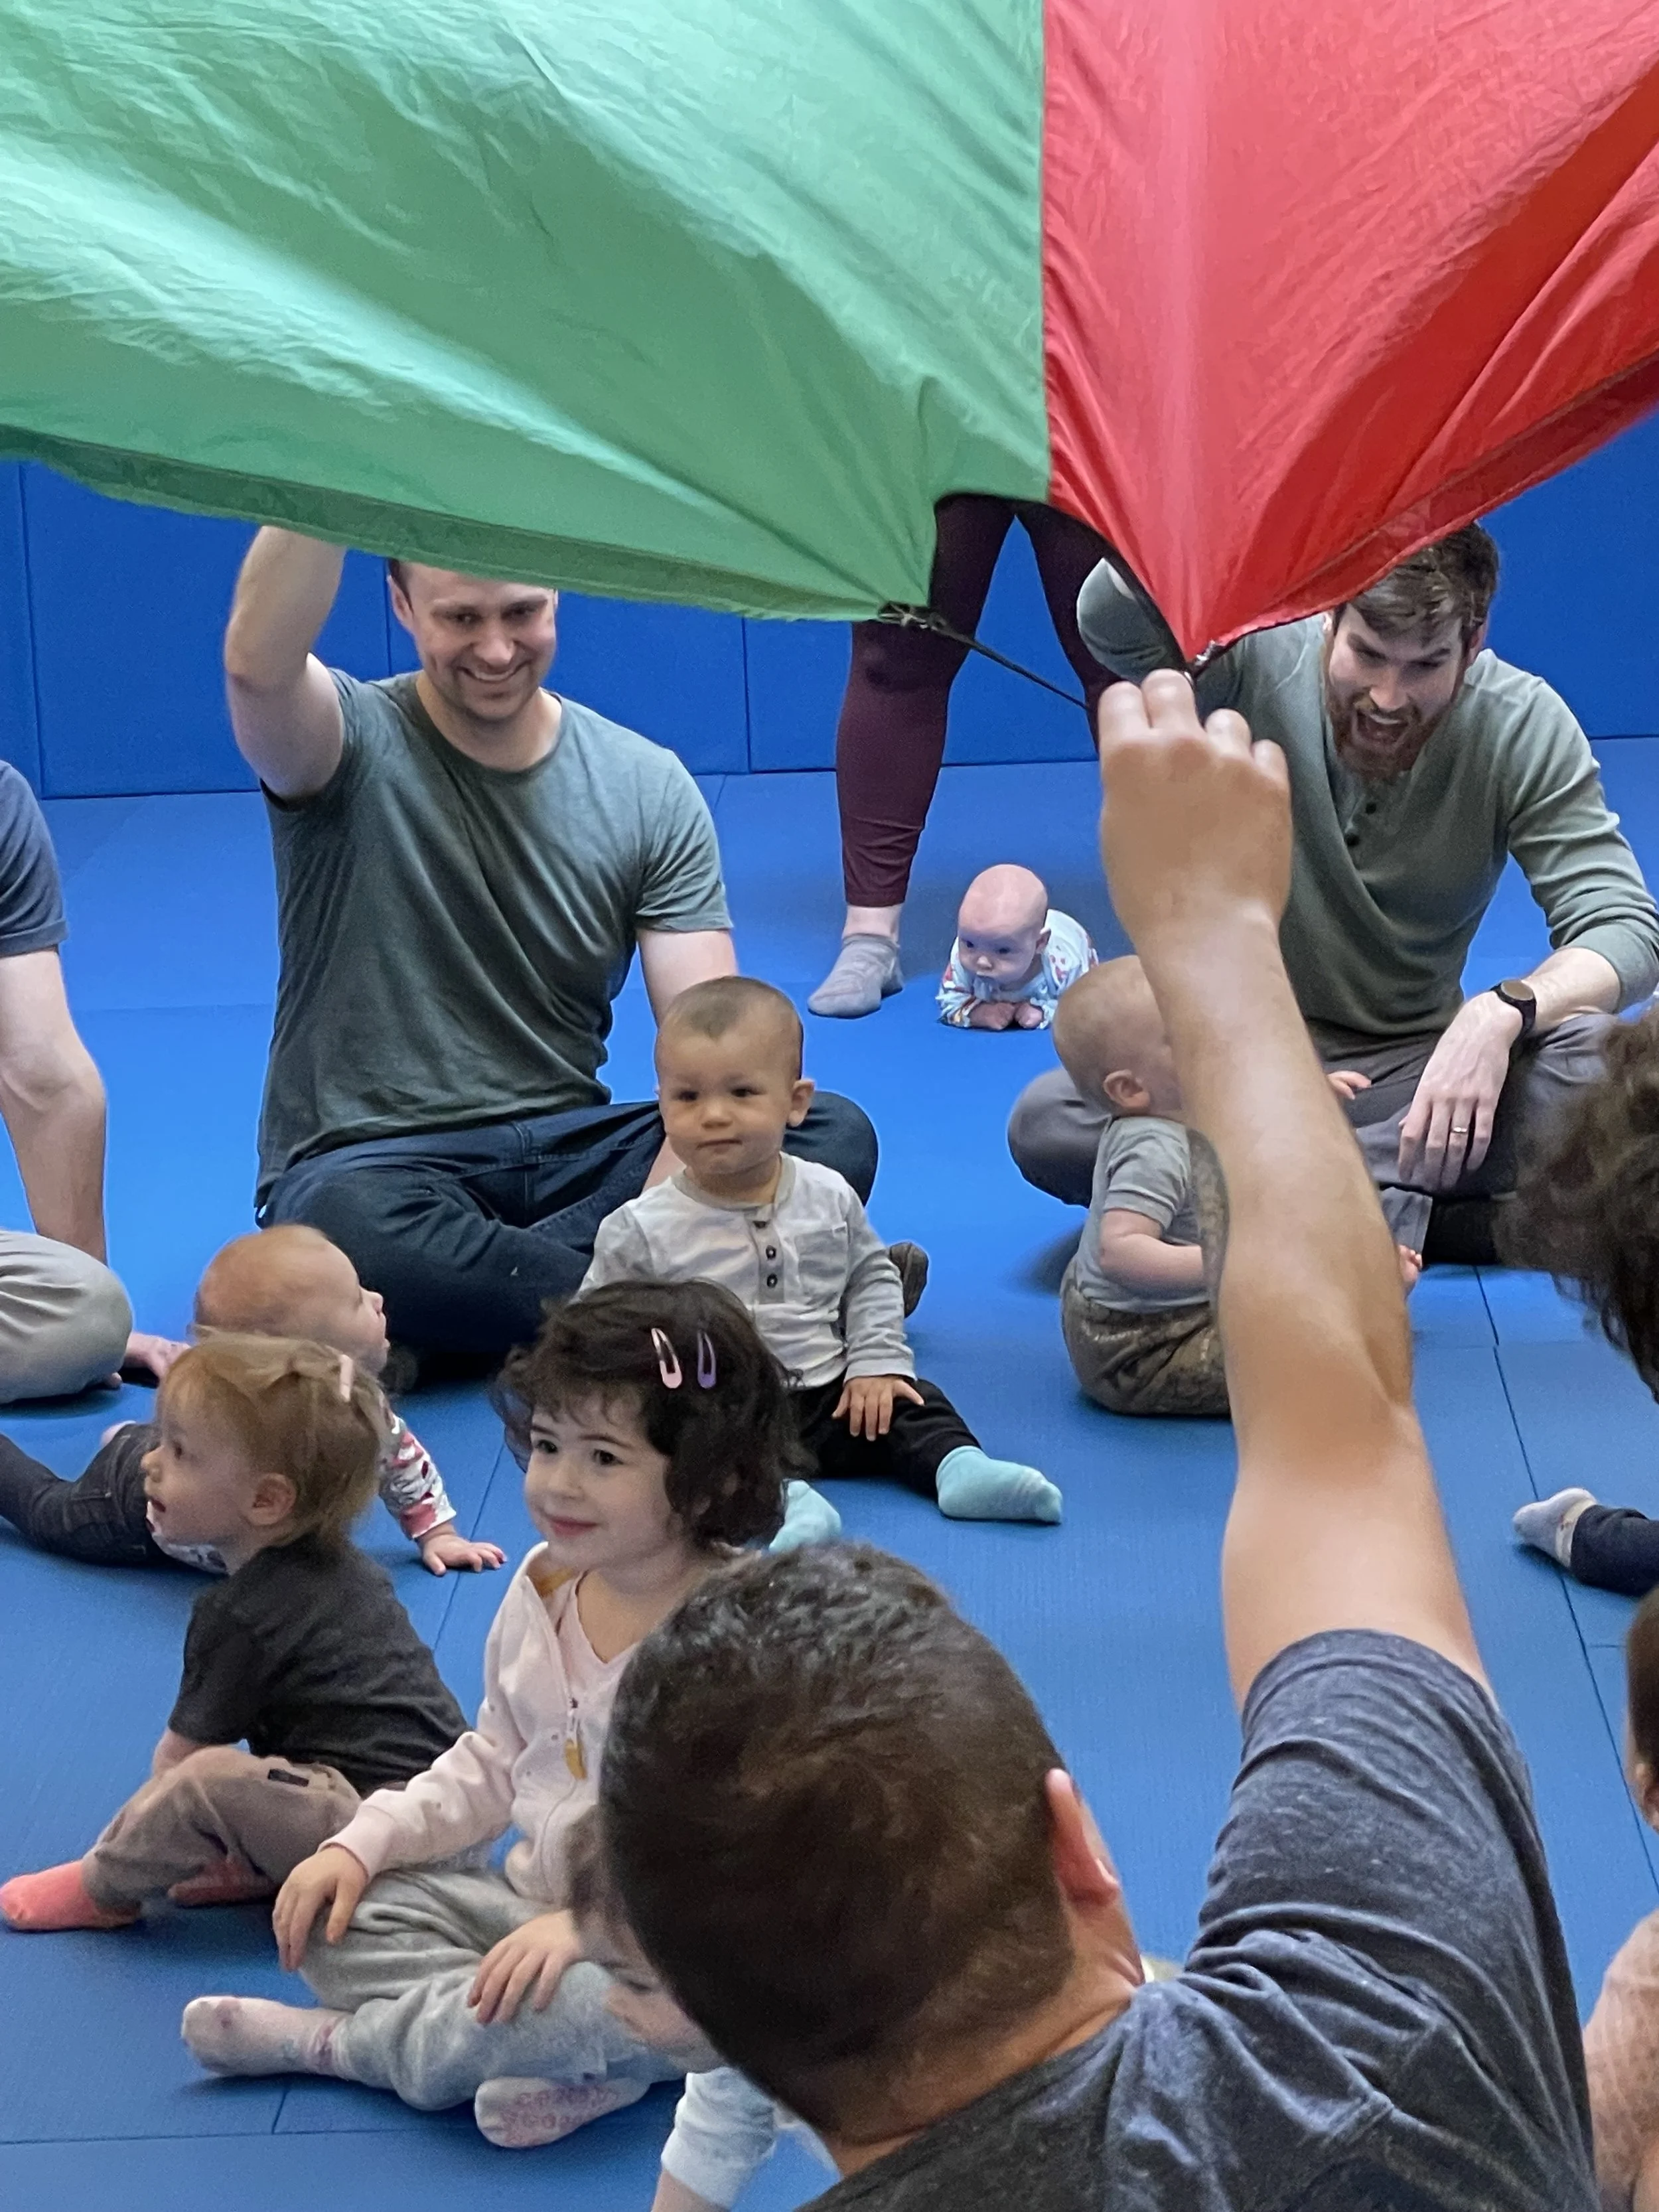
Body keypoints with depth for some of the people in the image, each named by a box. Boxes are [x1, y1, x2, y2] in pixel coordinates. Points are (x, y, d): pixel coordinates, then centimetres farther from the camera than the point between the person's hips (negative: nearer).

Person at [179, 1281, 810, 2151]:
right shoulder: (542, 1591, 3)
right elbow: (493, 1766, 16)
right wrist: (363, 1843, 2)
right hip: (537, 1901, 8)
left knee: (595, 2002, -38)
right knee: (337, 1915, -6)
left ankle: (336, 2044, -12)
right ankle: (572, 2066, -22)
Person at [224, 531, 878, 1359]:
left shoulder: (649, 789, 3)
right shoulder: (357, 747, -5)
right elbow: (259, 665, -31)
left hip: (571, 1150, 4)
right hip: (371, 1161, -3)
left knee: (835, 1135, -22)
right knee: (349, 1229, -41)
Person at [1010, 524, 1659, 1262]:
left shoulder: (1526, 726, -12)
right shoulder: (1260, 655, -15)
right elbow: (1112, 625, -35)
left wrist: (1501, 1011, -37)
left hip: (1413, 1062, 0)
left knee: (1594, 1069, -31)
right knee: (1045, 1125, -30)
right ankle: (1387, 1198, -23)